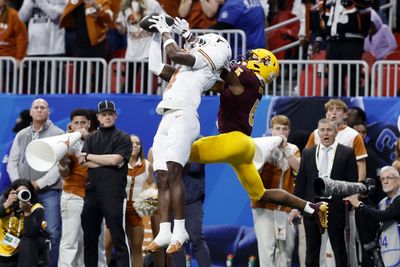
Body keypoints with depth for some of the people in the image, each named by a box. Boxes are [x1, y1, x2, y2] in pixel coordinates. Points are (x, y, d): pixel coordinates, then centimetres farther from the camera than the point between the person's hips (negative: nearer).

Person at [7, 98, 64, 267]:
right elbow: (12, 162, 14)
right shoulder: (21, 135, 15)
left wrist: (39, 183, -12)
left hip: (49, 191, -4)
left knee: (53, 233, -10)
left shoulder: (58, 134, 2)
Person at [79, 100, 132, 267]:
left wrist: (89, 156, -1)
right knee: (89, 238, 6)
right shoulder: (91, 139, 17)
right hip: (92, 193, 4)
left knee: (118, 239, -7)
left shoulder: (123, 139, 7)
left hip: (113, 195, -4)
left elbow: (115, 160, -9)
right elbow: (84, 163, 3)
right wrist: (108, 162, -8)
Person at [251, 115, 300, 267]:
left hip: (286, 206, 3)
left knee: (286, 247, 5)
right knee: (267, 247, -11)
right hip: (265, 205, -3)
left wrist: (285, 148, -10)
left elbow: (299, 168, -4)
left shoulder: (293, 149, 12)